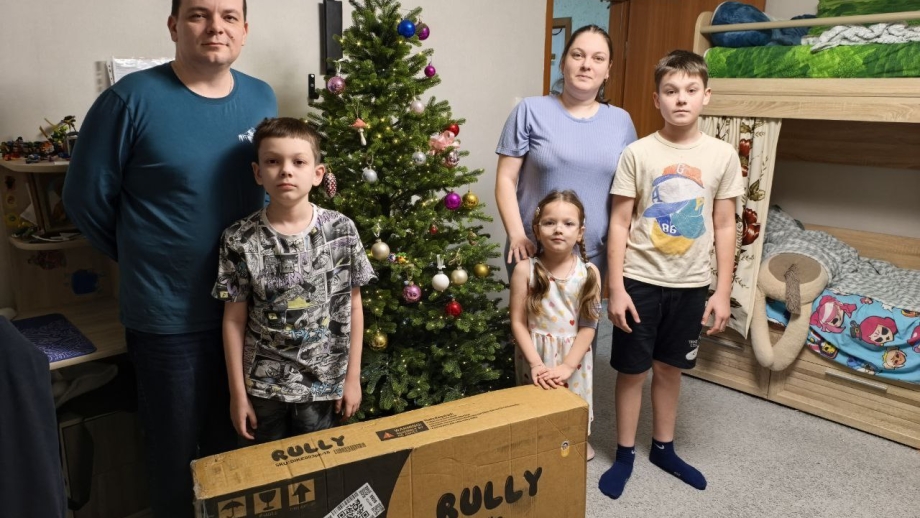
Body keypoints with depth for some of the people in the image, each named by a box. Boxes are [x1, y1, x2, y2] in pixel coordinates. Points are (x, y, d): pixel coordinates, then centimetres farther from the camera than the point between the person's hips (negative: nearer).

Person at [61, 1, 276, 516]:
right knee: (177, 454, 15)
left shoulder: (262, 99, 2)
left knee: (235, 445, 22)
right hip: (168, 317, -4)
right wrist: (145, 256, 5)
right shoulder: (132, 98, -13)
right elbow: (86, 197, -4)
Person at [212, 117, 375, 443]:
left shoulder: (342, 231, -9)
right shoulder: (239, 240, -11)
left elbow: (353, 308, -2)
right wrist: (237, 393, -3)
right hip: (263, 385, 0)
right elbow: (234, 320, -5)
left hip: (323, 382, 0)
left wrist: (352, 377, 0)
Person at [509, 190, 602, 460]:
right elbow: (518, 322, -10)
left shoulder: (589, 273, -8)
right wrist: (536, 363, -17)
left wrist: (567, 366, -15)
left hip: (574, 356, 1)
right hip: (536, 354, -1)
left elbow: (588, 326, -8)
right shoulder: (525, 269, -12)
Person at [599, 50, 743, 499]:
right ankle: (625, 454, 26)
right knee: (633, 370, 8)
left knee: (670, 368, 17)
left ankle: (663, 448, 36)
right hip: (640, 281, -2)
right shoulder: (637, 153, -8)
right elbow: (619, 223, -7)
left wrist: (723, 291, 1)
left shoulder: (723, 156, -2)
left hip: (691, 285, 2)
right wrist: (615, 288, -10)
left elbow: (724, 226, 3)